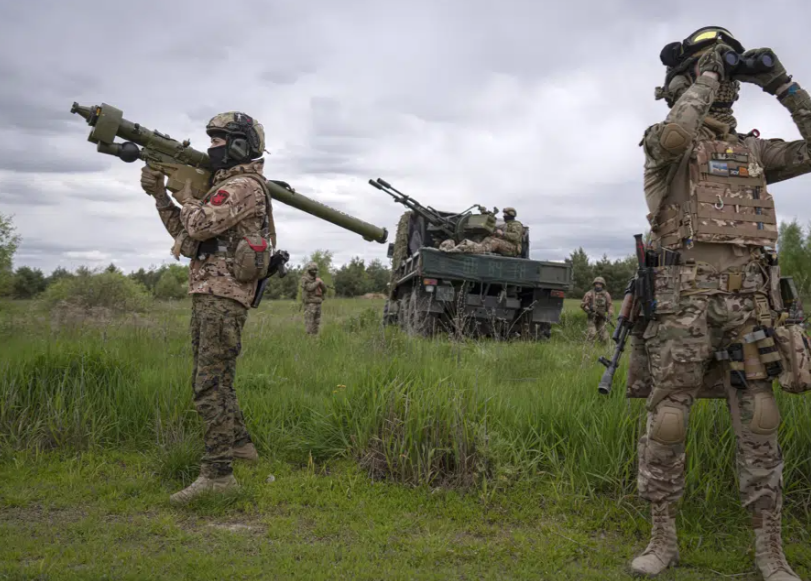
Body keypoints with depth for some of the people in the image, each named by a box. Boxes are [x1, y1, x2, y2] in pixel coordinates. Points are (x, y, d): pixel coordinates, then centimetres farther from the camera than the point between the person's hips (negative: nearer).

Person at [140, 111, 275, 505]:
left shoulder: (245, 187, -11)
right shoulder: (225, 185, 21)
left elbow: (199, 226, -20)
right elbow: (183, 232, 22)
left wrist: (187, 196, 1)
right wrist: (159, 193, 14)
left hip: (223, 298, -10)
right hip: (208, 295, 10)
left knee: (210, 384, -11)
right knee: (210, 379, 19)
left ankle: (217, 473, -9)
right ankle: (239, 443, 32)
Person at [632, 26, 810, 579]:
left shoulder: (752, 150, 20)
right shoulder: (664, 140, 5)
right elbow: (675, 137, -19)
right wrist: (707, 75, -5)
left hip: (749, 300, 4)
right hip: (685, 298, -4)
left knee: (759, 426, 3)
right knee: (667, 423, -1)